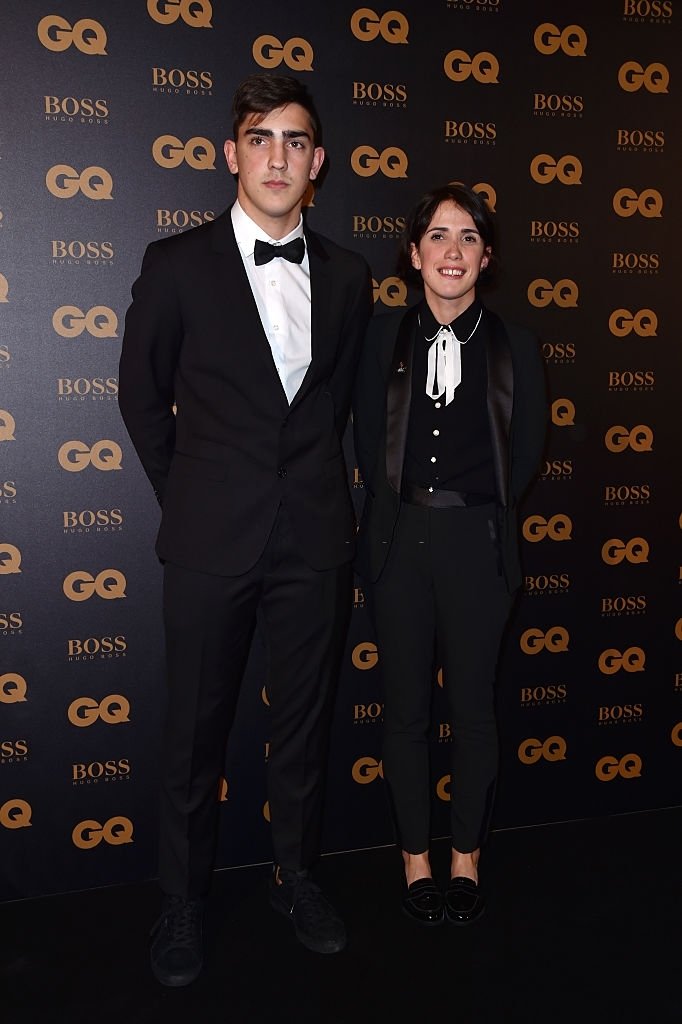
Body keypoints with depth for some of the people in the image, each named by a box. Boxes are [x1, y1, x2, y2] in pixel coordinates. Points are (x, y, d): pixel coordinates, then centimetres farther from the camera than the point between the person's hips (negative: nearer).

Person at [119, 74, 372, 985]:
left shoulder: (346, 277, 7)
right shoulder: (178, 264, -2)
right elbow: (142, 397, 6)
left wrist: (317, 488, 12)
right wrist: (187, 498, 8)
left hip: (316, 536, 3)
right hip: (212, 538, -2)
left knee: (305, 716, 14)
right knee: (197, 728, 9)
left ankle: (296, 875, 35)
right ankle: (183, 901, 29)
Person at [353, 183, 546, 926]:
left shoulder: (513, 347, 3)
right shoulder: (384, 338, 4)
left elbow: (524, 450, 4)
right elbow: (367, 442, 4)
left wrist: (478, 509, 2)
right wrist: (406, 505, 0)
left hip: (476, 541, 0)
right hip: (400, 537, 1)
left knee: (473, 704, 8)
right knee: (405, 704, 8)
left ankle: (466, 858, 26)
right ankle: (416, 859, 25)